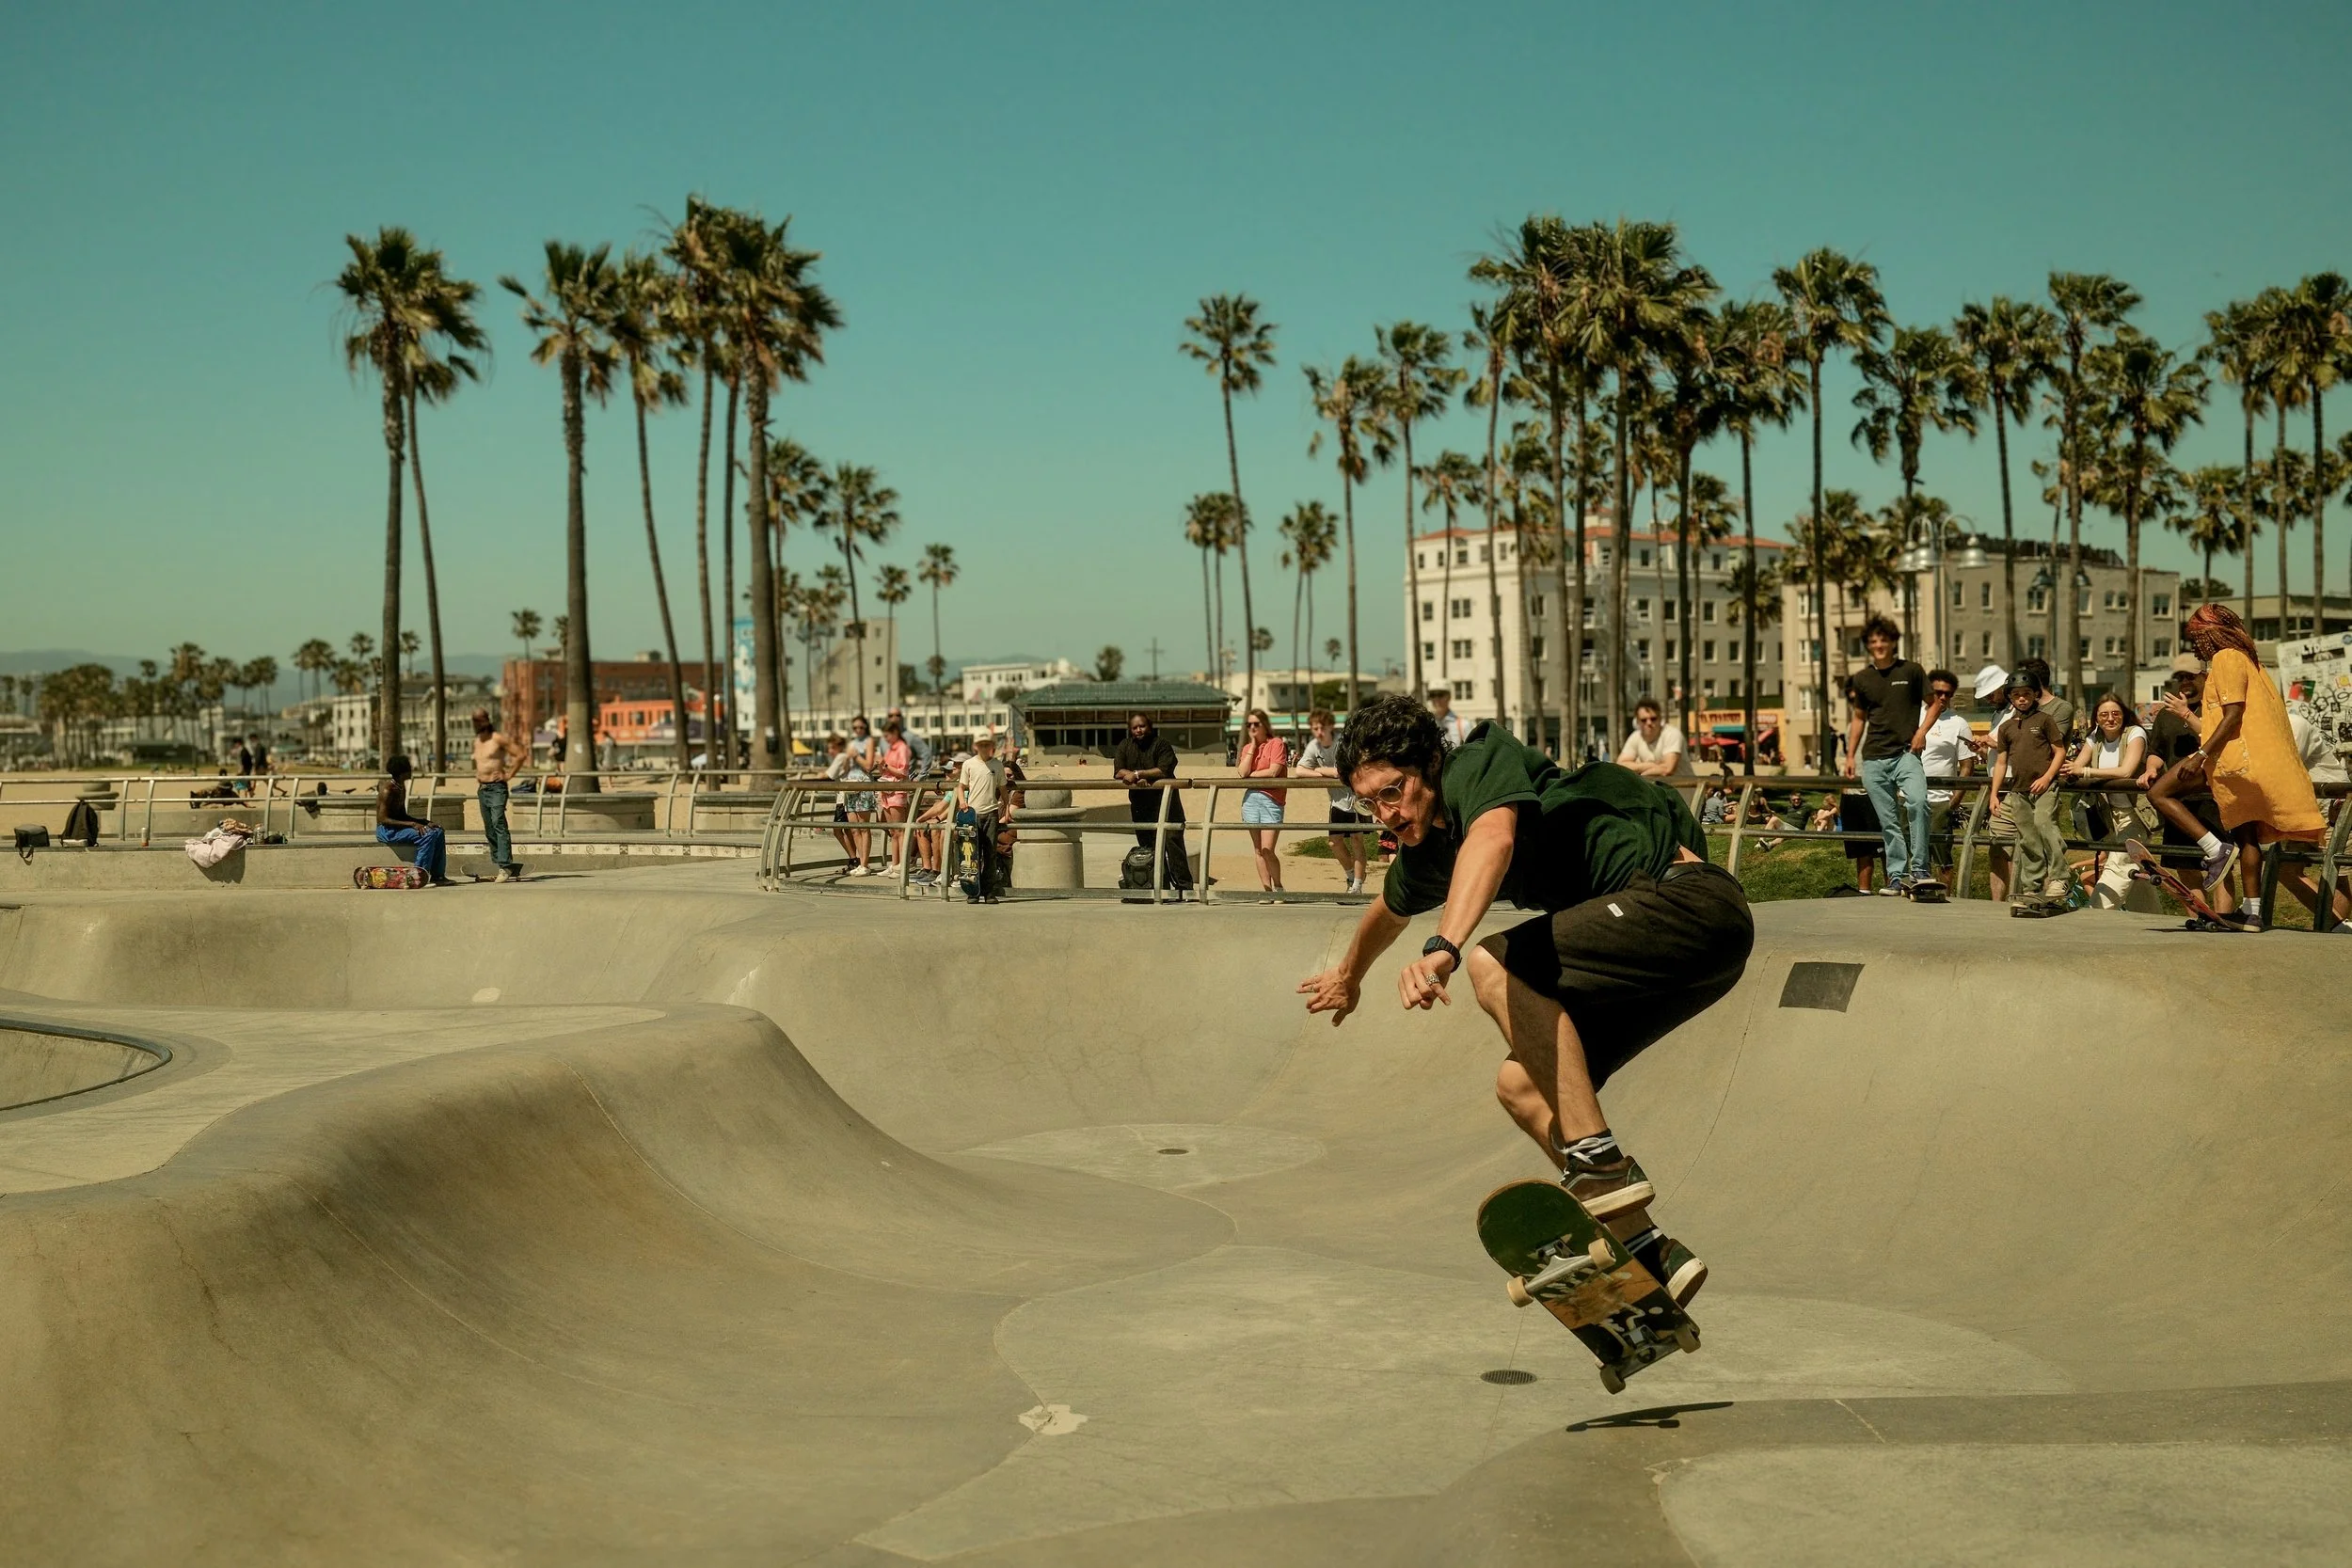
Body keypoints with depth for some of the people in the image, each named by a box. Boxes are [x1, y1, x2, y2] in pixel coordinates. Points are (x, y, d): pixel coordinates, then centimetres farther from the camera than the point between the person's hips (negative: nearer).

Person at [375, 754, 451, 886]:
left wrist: (423, 822, 3)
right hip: (386, 831, -10)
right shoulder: (387, 789, -17)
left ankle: (437, 875, -1)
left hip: (399, 825, 10)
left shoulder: (401, 787, 13)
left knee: (438, 832, 3)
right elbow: (383, 819, -23)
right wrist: (412, 824, -26)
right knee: (427, 835, -26)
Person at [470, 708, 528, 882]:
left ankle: (505, 866, -25)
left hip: (497, 788, -8)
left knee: (498, 824, -19)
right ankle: (496, 865, 12)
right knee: (489, 830, 8)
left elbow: (521, 754, -13)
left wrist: (509, 775, -12)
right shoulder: (476, 741, 16)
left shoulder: (497, 738, -8)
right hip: (482, 789, 8)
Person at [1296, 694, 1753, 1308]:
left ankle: (1599, 1164, -28)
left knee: (1494, 965, -24)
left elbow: (1494, 839, -35)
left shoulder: (1481, 761, -11)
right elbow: (1389, 911, 39)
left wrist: (1442, 948, -48)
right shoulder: (1427, 850, 15)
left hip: (1686, 896, -10)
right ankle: (1648, 1256, 3)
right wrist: (1349, 976, 56)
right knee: (1522, 1085, 4)